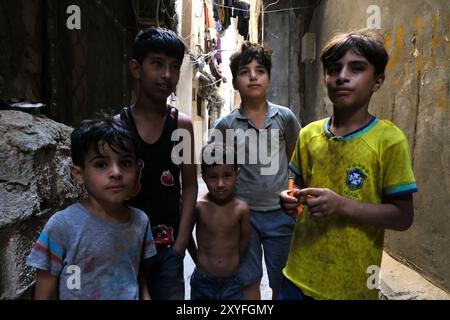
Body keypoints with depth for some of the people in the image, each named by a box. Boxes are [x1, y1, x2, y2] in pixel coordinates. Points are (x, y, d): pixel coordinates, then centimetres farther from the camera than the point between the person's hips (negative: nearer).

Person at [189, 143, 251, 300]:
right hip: (202, 281, 0)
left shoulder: (242, 209, -15)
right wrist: (200, 261, 6)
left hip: (231, 282, 0)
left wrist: (232, 262, 8)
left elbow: (244, 239, 0)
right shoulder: (198, 207, -15)